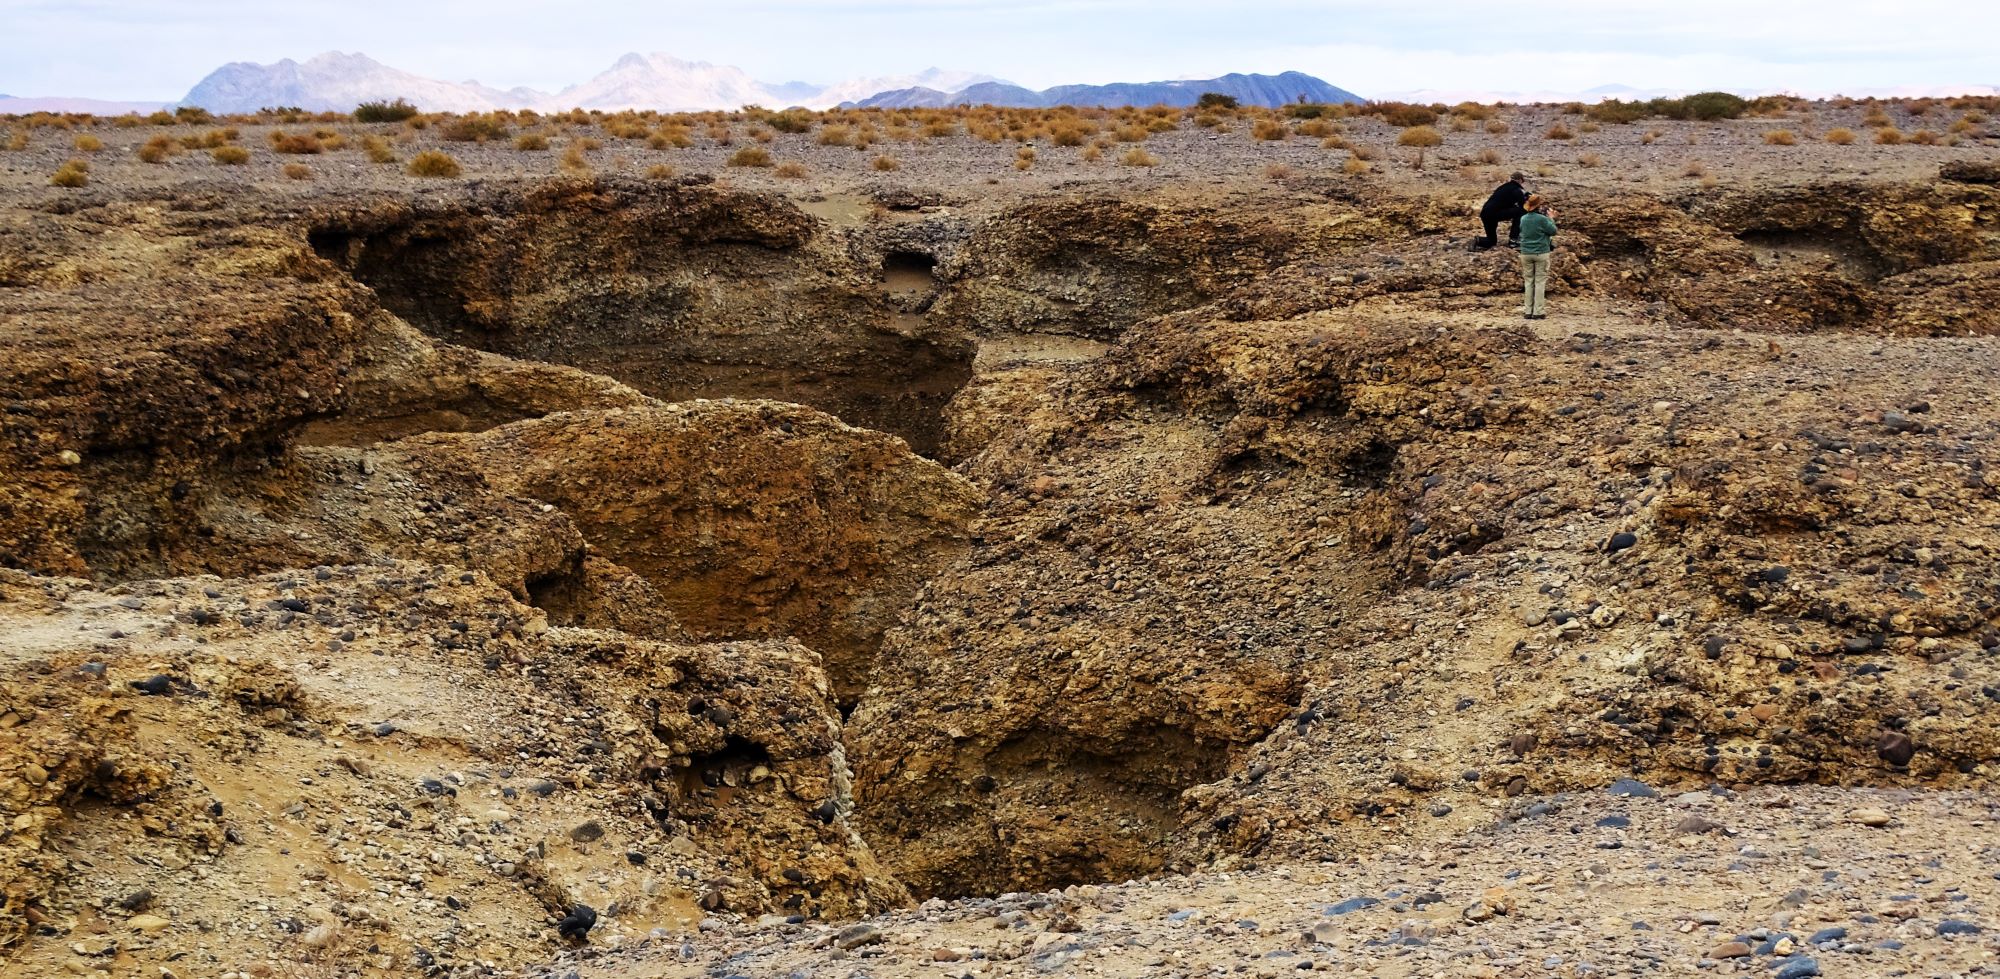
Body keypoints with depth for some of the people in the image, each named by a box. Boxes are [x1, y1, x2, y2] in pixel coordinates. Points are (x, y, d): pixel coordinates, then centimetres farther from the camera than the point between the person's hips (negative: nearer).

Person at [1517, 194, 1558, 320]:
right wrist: (1551, 218, 8)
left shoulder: (1523, 218, 2)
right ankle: (1538, 312, -1)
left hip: (1526, 253, 4)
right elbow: (1553, 231, -6)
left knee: (1528, 281, 9)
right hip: (1541, 253, -4)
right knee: (1540, 281, 1)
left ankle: (1528, 311, 8)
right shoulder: (1542, 219, -14)